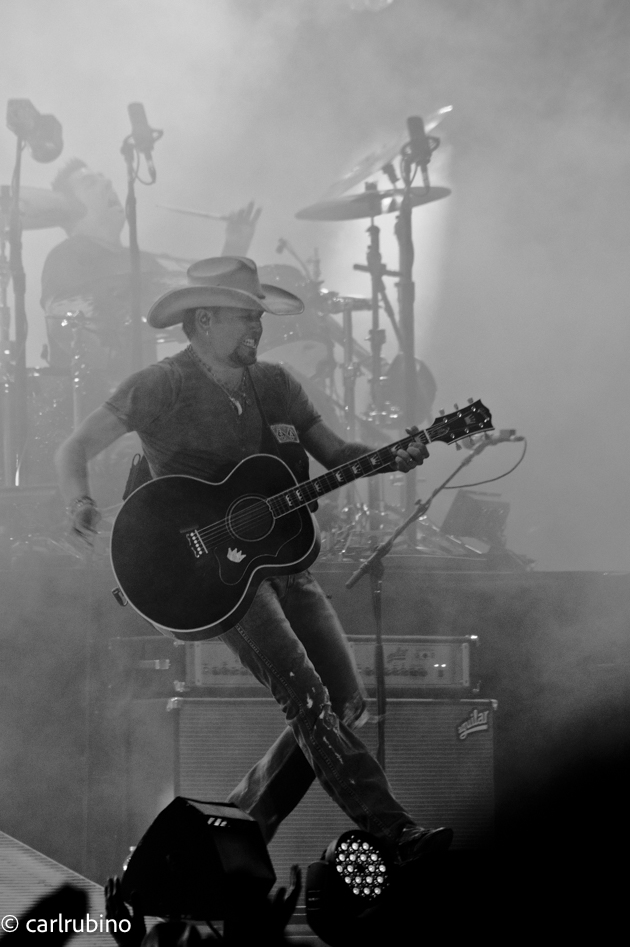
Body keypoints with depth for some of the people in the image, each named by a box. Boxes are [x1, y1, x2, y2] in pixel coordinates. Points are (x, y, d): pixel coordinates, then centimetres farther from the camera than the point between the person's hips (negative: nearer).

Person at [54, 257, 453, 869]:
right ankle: (391, 833, -25)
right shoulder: (163, 388, -5)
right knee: (306, 699, -20)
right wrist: (78, 505, -26)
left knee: (346, 703, 2)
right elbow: (75, 448, -5)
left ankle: (243, 822, 14)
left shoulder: (273, 384, 12)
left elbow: (335, 454, 14)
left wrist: (391, 459, -6)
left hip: (282, 559, 7)